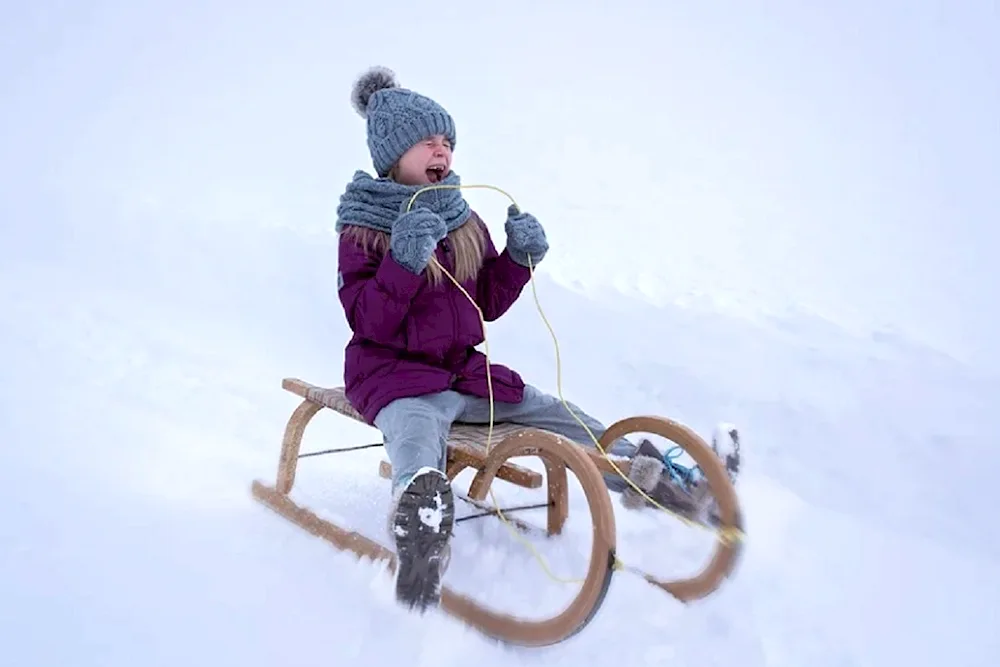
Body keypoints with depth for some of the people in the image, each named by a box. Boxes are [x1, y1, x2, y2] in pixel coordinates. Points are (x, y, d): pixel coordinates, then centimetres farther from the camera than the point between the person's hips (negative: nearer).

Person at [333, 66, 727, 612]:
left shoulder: (465, 221, 12)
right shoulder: (363, 226, -5)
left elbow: (487, 305, 12)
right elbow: (367, 322, -15)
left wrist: (519, 258, -4)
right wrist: (404, 263, -29)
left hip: (466, 372, 7)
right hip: (396, 377, -6)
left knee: (569, 425, 1)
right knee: (423, 480, -40)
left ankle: (650, 477, 13)